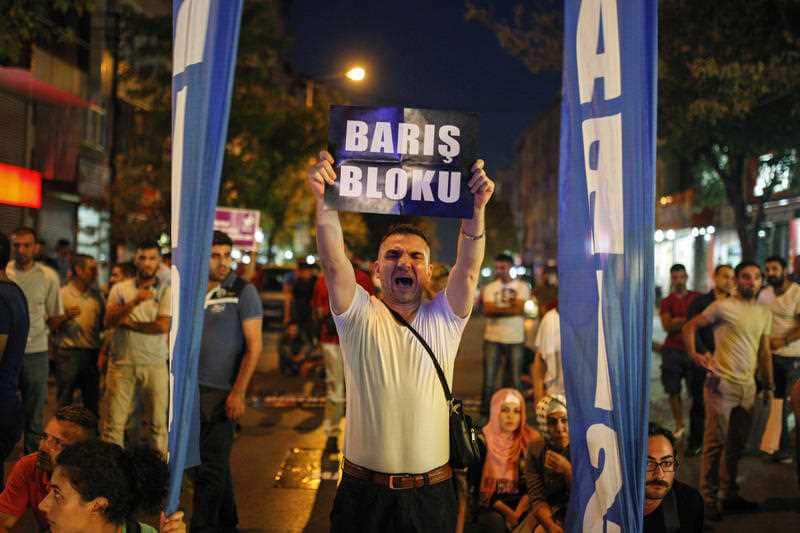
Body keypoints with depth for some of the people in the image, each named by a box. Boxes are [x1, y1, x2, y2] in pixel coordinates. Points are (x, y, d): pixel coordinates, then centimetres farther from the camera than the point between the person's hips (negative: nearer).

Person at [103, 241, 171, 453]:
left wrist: (129, 323, -6)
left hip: (154, 364, -1)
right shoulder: (120, 289, 6)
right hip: (122, 362, 1)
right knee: (113, 421, 3)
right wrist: (135, 301, -20)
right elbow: (109, 320, -8)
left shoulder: (166, 291, 0)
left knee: (157, 421, 7)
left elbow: (163, 326, -12)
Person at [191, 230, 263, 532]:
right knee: (216, 464, 17)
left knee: (210, 467, -1)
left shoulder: (243, 292, -8)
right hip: (192, 388, 5)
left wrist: (238, 393, -16)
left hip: (221, 392, -5)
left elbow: (254, 345, -10)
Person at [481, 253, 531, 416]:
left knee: (516, 379, 5)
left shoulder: (522, 287, 4)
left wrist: (497, 310, -10)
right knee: (489, 378, 0)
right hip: (493, 338, 1)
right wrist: (509, 308, -14)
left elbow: (520, 309, -11)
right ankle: (485, 411, 8)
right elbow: (487, 310, -6)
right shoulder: (490, 288, 7)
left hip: (516, 339, -1)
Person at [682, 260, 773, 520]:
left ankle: (730, 495, 25)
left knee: (737, 444, 13)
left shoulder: (764, 314, 13)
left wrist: (769, 386, 16)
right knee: (715, 442, -2)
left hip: (748, 386, 6)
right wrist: (694, 354, -20)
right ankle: (708, 499, 7)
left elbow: (765, 352, 18)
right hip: (722, 383, -6)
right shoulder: (722, 307, -6)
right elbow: (689, 327, -5)